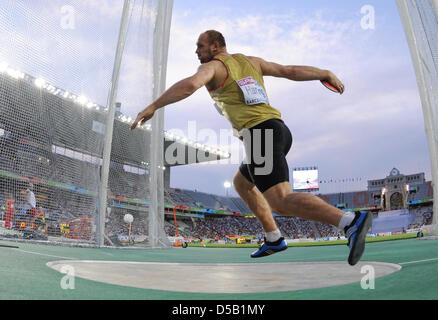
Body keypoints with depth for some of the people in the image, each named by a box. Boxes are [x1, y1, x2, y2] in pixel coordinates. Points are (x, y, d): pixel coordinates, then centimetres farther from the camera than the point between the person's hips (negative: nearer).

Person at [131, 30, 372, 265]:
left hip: (261, 134, -9)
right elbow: (291, 71, 21)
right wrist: (327, 74, 30)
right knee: (241, 183, 26)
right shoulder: (251, 61, 23)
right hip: (280, 130, 9)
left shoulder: (212, 66, 4)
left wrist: (153, 107, -13)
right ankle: (274, 239, 26)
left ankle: (351, 221, -33)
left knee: (282, 203, -17)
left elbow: (190, 84, -18)